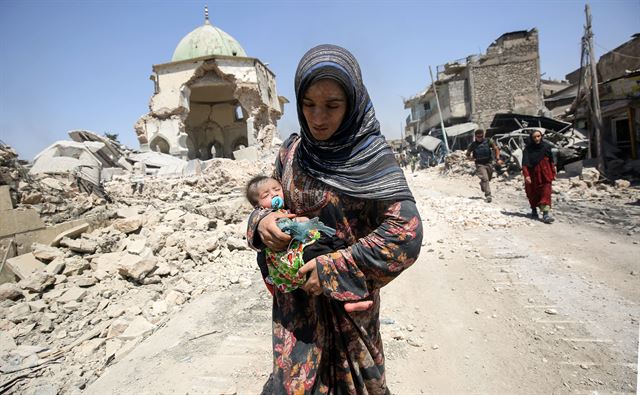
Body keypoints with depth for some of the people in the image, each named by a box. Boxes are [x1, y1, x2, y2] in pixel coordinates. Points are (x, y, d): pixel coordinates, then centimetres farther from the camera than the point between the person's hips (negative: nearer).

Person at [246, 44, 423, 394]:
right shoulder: (291, 152, -2)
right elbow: (270, 204, 8)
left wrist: (334, 268, -23)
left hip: (348, 297, -3)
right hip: (296, 294, 3)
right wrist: (260, 222, -15)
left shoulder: (371, 155, -16)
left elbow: (405, 233, -23)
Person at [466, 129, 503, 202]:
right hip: (480, 164, -3)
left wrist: (498, 159, -7)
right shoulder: (473, 145, -4)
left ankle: (482, 184, 50)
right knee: (485, 179, -17)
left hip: (489, 163, 3)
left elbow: (496, 149, 4)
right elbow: (467, 154, 9)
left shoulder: (488, 141, -2)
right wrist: (472, 158, -10)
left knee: (488, 179, 17)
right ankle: (488, 195, -16)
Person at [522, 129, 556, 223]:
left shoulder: (546, 146, 0)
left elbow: (551, 161, 9)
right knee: (532, 194, 11)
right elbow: (525, 163, -12)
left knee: (546, 193, -11)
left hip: (545, 175, 0)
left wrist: (553, 173, 11)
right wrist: (526, 175, -24)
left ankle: (546, 213, -18)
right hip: (533, 175, 0)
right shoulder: (528, 149, -7)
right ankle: (534, 210, 35)